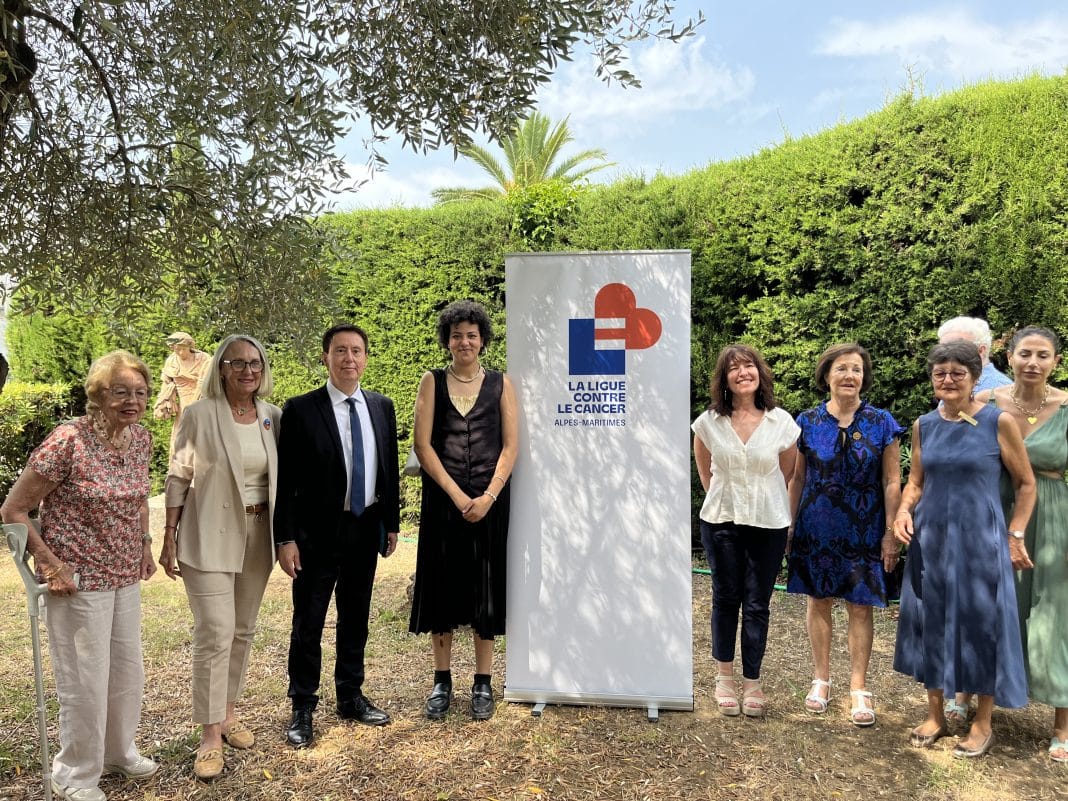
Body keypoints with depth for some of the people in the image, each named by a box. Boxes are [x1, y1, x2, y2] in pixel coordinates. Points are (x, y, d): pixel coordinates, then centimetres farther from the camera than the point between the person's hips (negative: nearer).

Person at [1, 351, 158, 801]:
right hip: (79, 581, -6)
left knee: (128, 672, 18)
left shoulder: (141, 439, 1)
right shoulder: (68, 441, -19)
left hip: (126, 578, 6)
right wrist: (51, 565, -13)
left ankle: (118, 752, 41)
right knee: (85, 684, 6)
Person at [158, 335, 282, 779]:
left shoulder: (274, 417, 2)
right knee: (215, 634, -5)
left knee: (243, 630, 14)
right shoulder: (199, 415, -8)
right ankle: (210, 734, 9)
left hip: (258, 537, 4)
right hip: (210, 537, -4)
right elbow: (178, 478, -3)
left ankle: (228, 712, 31)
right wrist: (169, 538, -4)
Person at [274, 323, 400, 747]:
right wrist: (285, 538, -12)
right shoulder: (301, 409, -9)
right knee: (308, 624, 7)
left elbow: (390, 469, 9)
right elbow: (286, 479, -9)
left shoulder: (382, 406, 4)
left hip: (366, 529, 4)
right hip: (317, 532, -4)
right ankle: (303, 708, 24)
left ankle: (351, 697, 34)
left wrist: (392, 522, 8)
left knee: (356, 619, 17)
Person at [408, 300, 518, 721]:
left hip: (490, 500, 0)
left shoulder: (500, 383, 6)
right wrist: (457, 495, -11)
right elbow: (422, 444, -2)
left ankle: (483, 683, 17)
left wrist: (488, 497, -12)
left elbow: (510, 445, 1)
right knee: (441, 585, 6)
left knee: (486, 588, 5)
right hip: (442, 499, 0)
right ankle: (442, 681, 20)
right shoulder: (433, 381, 5)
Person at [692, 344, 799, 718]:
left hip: (768, 525, 0)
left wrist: (763, 502, 9)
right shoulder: (708, 423, -4)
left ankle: (752, 683, 20)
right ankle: (725, 677, 26)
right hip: (721, 522, 1)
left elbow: (787, 475, 6)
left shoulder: (782, 423, -6)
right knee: (725, 599, 11)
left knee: (757, 605, 6)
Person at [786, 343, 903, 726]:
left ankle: (858, 688, 17)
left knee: (860, 607, 4)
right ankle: (821, 679, 25)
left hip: (863, 530, -1)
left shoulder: (881, 423, -2)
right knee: (818, 601, 10)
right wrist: (790, 525, 5)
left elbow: (892, 483, -1)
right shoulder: (808, 422, 0)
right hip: (816, 528, 1)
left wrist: (891, 533, -4)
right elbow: (797, 479, 5)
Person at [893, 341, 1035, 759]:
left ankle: (983, 723, 24)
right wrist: (904, 510, -5)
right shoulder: (923, 425, 3)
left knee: (981, 624, 5)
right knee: (930, 622, 11)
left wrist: (1015, 536, -5)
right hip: (929, 539, 4)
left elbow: (1026, 484, -1)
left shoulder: (999, 422, -8)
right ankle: (935, 714, 28)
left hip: (979, 540, -4)